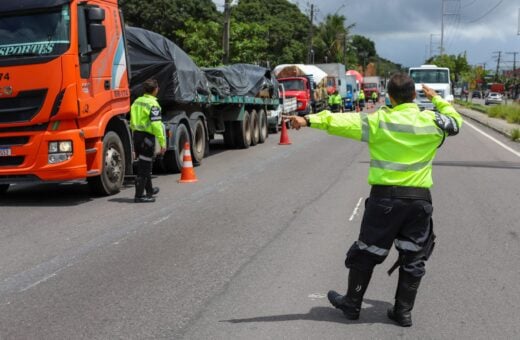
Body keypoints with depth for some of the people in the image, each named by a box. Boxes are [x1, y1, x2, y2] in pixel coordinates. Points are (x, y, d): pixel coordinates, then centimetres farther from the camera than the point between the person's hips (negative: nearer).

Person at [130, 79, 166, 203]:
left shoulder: (137, 101, 11)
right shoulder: (153, 104, -14)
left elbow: (132, 122, 14)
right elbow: (156, 125, -20)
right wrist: (162, 142, -18)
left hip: (137, 135, 8)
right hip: (147, 136, -8)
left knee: (144, 164, 20)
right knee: (144, 166, -3)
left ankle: (149, 190, 35)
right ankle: (139, 195, -2)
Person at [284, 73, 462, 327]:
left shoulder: (379, 120, -7)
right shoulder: (432, 121, 2)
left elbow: (341, 122, -13)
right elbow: (455, 121, 23)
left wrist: (309, 120, -13)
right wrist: (436, 99, 32)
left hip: (385, 196, -2)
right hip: (419, 198, 2)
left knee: (366, 252, 11)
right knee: (413, 258, 12)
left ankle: (352, 304, 23)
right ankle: (403, 311, 17)